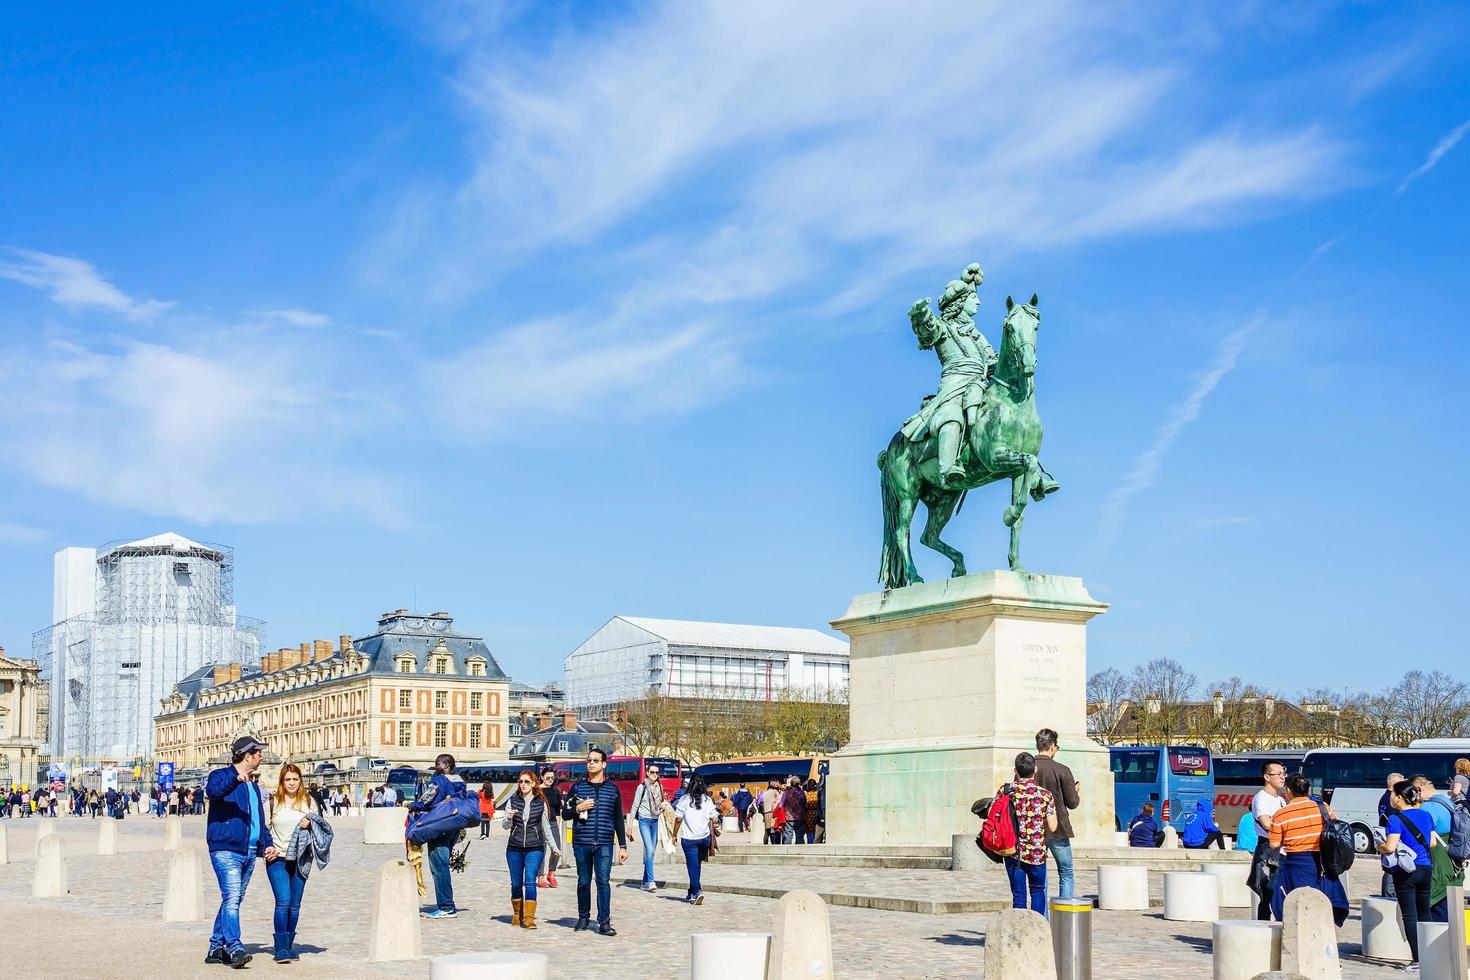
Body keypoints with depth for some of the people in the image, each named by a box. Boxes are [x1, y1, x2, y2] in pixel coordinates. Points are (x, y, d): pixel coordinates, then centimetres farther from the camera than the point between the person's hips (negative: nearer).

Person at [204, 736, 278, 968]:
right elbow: (212, 790, -27)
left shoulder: (254, 785, 23)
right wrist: (236, 779, -43)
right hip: (226, 850, -9)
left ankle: (216, 948, 20)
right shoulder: (221, 775, -2)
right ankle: (234, 949, -24)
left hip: (249, 853, 9)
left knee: (234, 900, 11)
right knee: (231, 898, -17)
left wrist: (267, 843, 13)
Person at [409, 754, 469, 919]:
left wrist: (412, 805, 2)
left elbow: (425, 802, -15)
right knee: (442, 866, 16)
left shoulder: (438, 780, -13)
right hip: (455, 829, 9)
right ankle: (447, 905, 17)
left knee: (438, 867, -6)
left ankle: (446, 907, -7)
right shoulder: (460, 782, 12)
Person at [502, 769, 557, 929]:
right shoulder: (512, 801, 6)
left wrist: (553, 846, 16)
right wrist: (508, 818, -17)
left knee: (530, 881, -14)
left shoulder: (541, 803, 5)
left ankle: (529, 917, -15)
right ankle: (517, 914, 24)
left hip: (534, 848, -2)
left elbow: (546, 827, 14)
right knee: (516, 883, 7)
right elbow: (505, 826, 5)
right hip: (514, 848, 2)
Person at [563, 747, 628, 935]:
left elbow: (618, 819, 11)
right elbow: (565, 813, 12)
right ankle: (583, 918, 23)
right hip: (581, 843, 1)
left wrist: (623, 846, 8)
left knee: (603, 881, -9)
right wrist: (578, 808, -9)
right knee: (583, 881, 8)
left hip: (604, 844, -1)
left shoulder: (612, 790, 9)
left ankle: (604, 922, -9)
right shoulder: (577, 788, 9)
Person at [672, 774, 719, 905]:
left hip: (689, 839, -3)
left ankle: (697, 892, -17)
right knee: (697, 865, 16)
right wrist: (713, 838, 12)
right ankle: (692, 894, 23)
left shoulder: (685, 800, -7)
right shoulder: (707, 800, 2)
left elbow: (678, 819, -6)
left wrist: (674, 835, 5)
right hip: (704, 838, 4)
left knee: (693, 865, -1)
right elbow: (714, 820, 1)